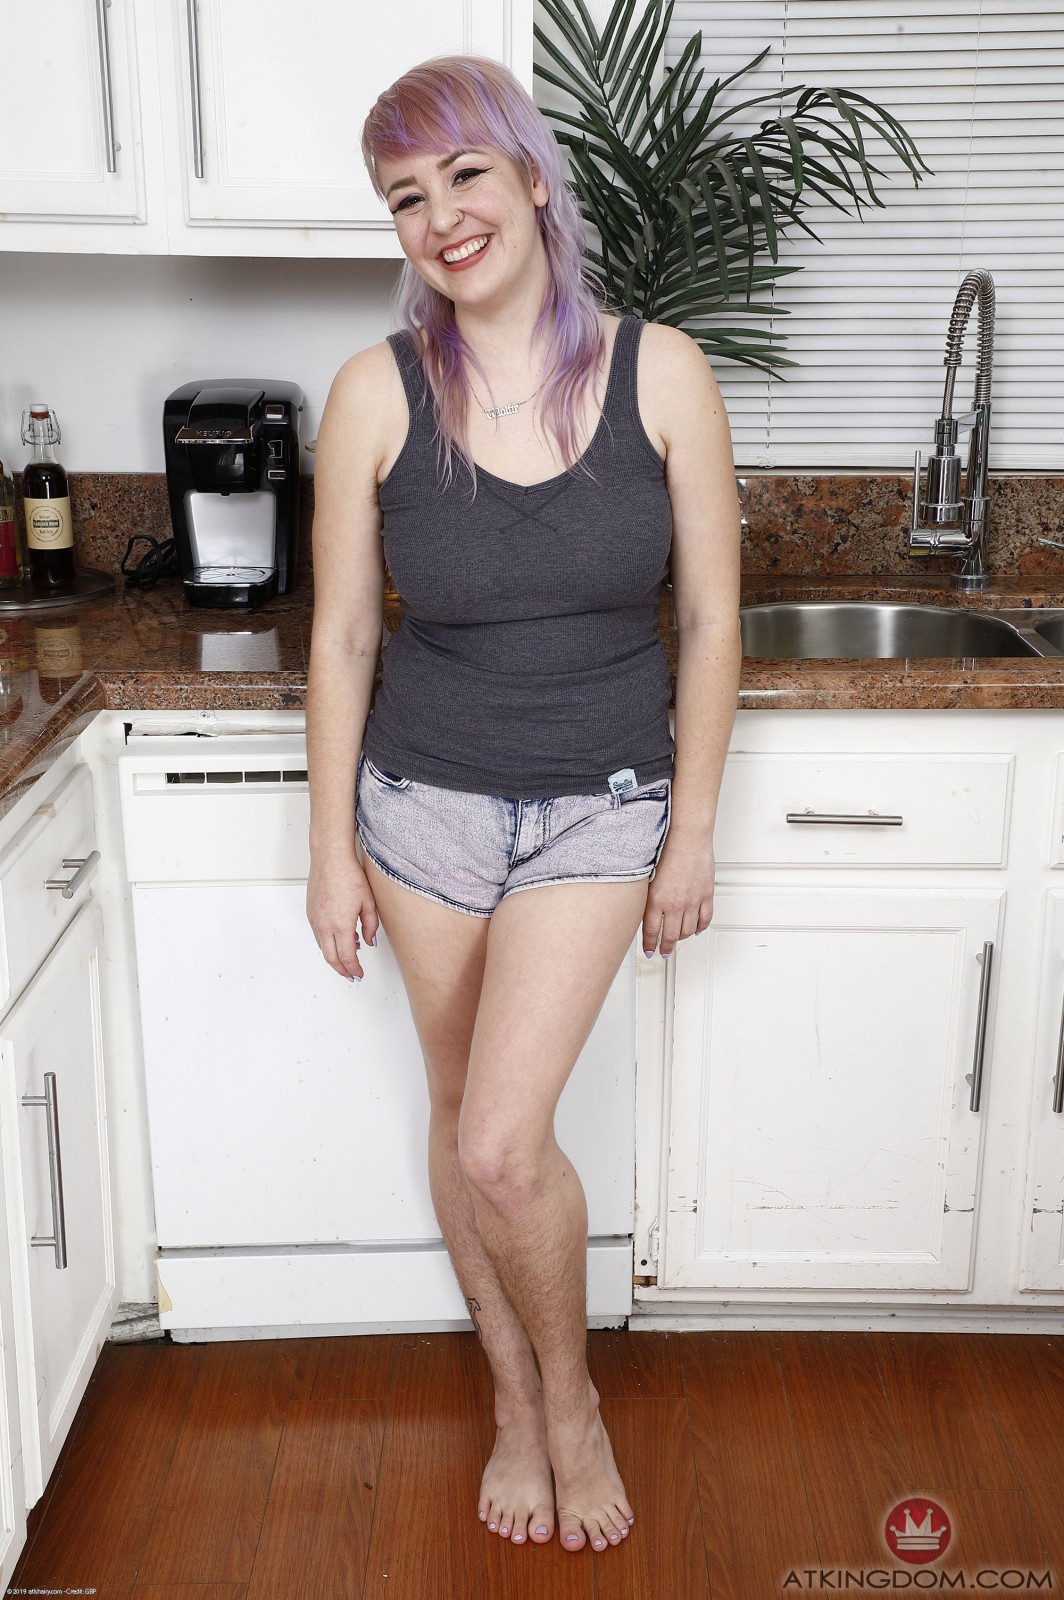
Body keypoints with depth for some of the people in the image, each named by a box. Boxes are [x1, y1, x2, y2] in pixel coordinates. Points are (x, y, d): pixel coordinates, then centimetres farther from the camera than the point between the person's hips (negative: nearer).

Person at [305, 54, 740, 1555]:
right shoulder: (376, 391, -8)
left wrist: (692, 832, -2)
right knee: (464, 1120, 14)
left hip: (599, 807, -2)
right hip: (426, 802, 2)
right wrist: (332, 848, 0)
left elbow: (712, 622, -4)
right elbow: (342, 637, -2)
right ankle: (516, 1392, 39)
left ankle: (569, 1396, 22)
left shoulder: (660, 371, -10)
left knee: (502, 1145, -10)